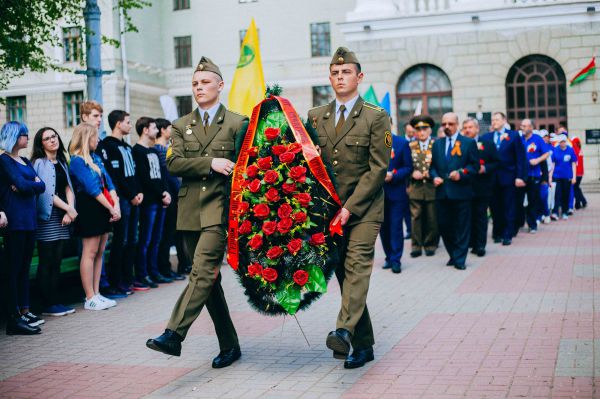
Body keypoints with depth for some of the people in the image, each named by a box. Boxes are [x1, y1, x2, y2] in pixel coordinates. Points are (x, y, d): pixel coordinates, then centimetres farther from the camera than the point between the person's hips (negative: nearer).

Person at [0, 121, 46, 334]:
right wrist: (33, 184, 2)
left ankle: (24, 311, 16)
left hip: (29, 218, 8)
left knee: (25, 267, 10)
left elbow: (41, 186, 8)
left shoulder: (25, 161, 19)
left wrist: (25, 186, -8)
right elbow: (21, 184, -16)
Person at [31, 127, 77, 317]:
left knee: (57, 262, 8)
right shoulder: (39, 163, -4)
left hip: (63, 217, 7)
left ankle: (55, 301, 12)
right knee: (46, 262, -3)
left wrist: (70, 209, -6)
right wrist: (68, 208, -11)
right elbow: (46, 191, -12)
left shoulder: (62, 162, 17)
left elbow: (68, 188, 10)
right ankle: (47, 305, 0)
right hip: (47, 217, -7)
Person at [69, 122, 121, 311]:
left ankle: (96, 294, 14)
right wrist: (111, 209, -14)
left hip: (103, 210, 8)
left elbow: (108, 183, 9)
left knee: (99, 253, 9)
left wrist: (116, 205, -5)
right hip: (89, 210, -8)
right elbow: (92, 189, -15)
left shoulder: (95, 158, 16)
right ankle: (90, 299, -2)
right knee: (90, 253, -5)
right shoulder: (77, 161, -9)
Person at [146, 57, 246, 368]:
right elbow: (173, 163, 0)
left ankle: (174, 334, -25)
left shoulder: (237, 124, 5)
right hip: (190, 211, 5)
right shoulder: (181, 126, 15)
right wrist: (210, 163, -13)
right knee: (209, 278, 8)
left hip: (219, 208, -5)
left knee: (202, 272, -20)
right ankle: (229, 345, 18)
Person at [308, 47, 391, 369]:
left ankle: (344, 330, -33)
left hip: (363, 209, -4)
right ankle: (363, 345, 10)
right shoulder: (315, 116, 12)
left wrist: (350, 207, -14)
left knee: (357, 266, -19)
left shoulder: (376, 117, -1)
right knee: (344, 273, 4)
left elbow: (378, 168, -7)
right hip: (328, 209, 4)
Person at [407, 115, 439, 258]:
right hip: (415, 188, 1)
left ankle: (430, 245, 15)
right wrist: (413, 173, -9)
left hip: (432, 187, -1)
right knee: (416, 217, 0)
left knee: (432, 218, 5)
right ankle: (416, 246, 6)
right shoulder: (411, 147, 10)